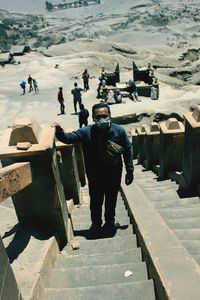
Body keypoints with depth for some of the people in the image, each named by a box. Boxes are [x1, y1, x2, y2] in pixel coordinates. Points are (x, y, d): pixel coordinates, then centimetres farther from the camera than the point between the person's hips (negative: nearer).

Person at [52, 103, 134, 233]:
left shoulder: (119, 131, -15)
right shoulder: (86, 132, -16)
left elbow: (128, 150, -7)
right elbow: (68, 138, -15)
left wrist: (130, 171, -4)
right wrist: (59, 131, -37)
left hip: (114, 175, 1)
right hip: (95, 177, 0)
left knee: (111, 200, 23)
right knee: (96, 201, 19)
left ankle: (110, 220, 50)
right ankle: (96, 223, 45)